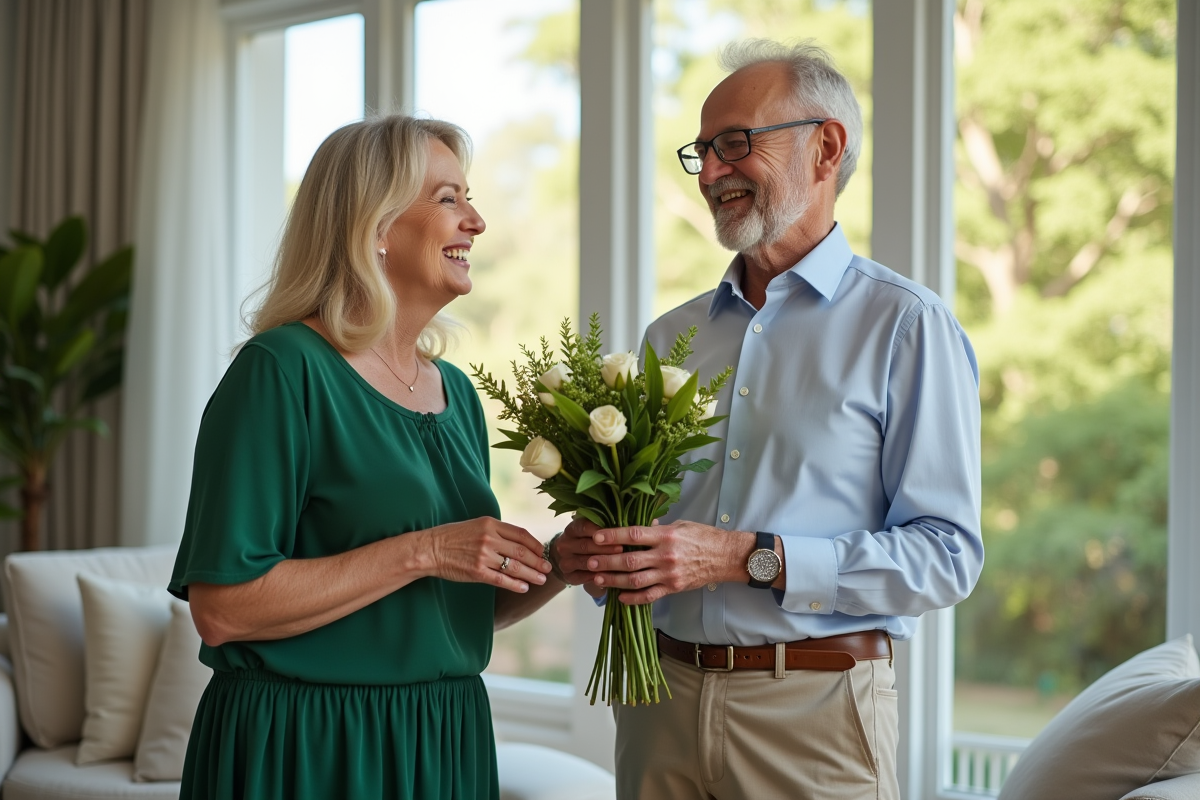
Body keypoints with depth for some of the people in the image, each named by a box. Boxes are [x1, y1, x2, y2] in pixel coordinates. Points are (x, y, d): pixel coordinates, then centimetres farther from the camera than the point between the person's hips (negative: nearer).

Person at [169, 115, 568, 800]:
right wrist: (422, 552, -21)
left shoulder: (456, 391, 9)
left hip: (445, 745, 7)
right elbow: (222, 608, -20)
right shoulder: (283, 371, -13)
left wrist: (560, 565, -3)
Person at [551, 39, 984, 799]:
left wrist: (749, 559, -19)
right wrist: (593, 552, -4)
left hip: (814, 709, -5)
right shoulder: (671, 336, 12)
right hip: (660, 699, 5)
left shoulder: (907, 327, -5)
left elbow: (947, 554, -13)